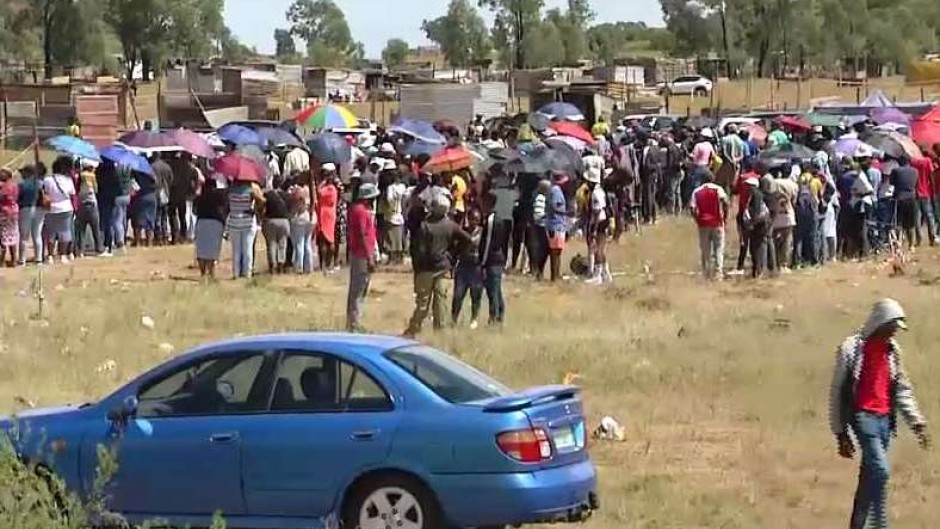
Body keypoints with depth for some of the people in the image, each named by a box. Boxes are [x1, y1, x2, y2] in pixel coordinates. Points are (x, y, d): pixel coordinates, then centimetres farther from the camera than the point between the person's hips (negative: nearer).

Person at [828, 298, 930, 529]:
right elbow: (837, 393, -5)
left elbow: (903, 390, 17)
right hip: (863, 416, -6)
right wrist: (841, 433, -5)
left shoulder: (893, 350, 10)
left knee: (870, 476, 8)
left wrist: (917, 422, 8)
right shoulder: (852, 349, -8)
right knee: (880, 470, -19)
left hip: (885, 418, 6)